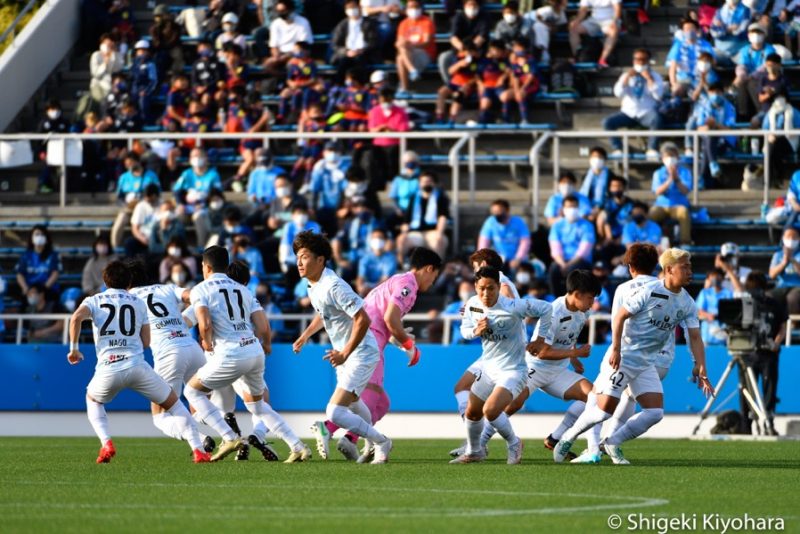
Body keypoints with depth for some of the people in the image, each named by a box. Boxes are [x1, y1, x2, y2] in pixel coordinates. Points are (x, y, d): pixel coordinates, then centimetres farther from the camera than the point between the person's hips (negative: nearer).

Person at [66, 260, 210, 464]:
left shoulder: (94, 301, 13)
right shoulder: (138, 303, 18)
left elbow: (76, 318, -9)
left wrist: (74, 348, 2)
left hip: (107, 369, 0)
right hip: (137, 366, 0)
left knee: (93, 400, 32)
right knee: (173, 403, 14)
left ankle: (106, 444, 10)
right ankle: (198, 450, 1)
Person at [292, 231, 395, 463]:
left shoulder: (334, 287, -27)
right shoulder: (314, 286, 3)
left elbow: (363, 320, -30)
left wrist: (345, 354, -29)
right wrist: (305, 336, 18)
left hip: (360, 355, -10)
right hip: (344, 352, 10)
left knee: (335, 413, -17)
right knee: (351, 403, 31)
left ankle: (381, 443, 3)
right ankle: (375, 445, 54)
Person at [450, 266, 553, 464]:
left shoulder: (512, 307, -25)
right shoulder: (472, 305, -6)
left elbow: (546, 309, -18)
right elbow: (464, 329, 8)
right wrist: (476, 331, -16)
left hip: (512, 370, -7)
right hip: (489, 367, 7)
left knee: (490, 410, -24)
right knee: (471, 412, 14)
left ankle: (514, 444, 3)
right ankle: (473, 452, 40)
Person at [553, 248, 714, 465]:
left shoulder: (687, 304, 3)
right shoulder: (649, 292, -15)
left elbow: (695, 338, 3)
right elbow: (619, 317, -13)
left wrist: (701, 371, -5)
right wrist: (616, 348, -20)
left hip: (646, 364, 6)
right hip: (622, 357, -6)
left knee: (655, 413, -5)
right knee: (604, 410, -9)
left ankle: (613, 443, 11)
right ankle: (568, 439, 15)